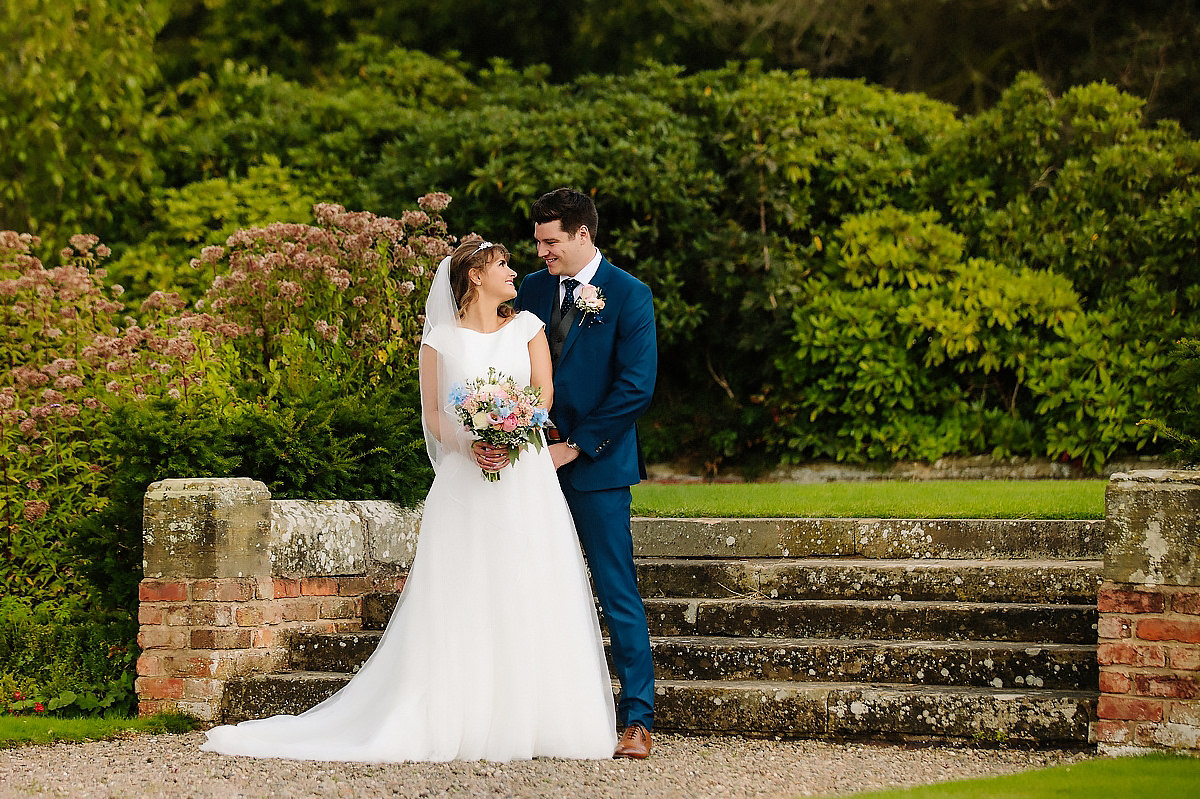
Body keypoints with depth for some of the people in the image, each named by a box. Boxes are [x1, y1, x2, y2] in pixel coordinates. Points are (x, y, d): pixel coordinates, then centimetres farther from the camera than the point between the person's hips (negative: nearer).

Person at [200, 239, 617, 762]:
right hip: (466, 482, -2)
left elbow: (544, 392, 4)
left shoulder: (527, 327, 12)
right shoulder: (441, 339, 6)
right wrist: (469, 444, -15)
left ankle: (528, 720, 1)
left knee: (529, 598, -2)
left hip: (526, 476, 2)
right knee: (460, 603, -6)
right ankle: (457, 721, -6)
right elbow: (432, 411, 3)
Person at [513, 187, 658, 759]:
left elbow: (636, 386, -11)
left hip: (597, 467, -5)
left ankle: (637, 721, -4)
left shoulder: (628, 296, -5)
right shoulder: (531, 290, 10)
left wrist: (575, 446, -12)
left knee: (618, 595, -5)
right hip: (536, 462, 5)